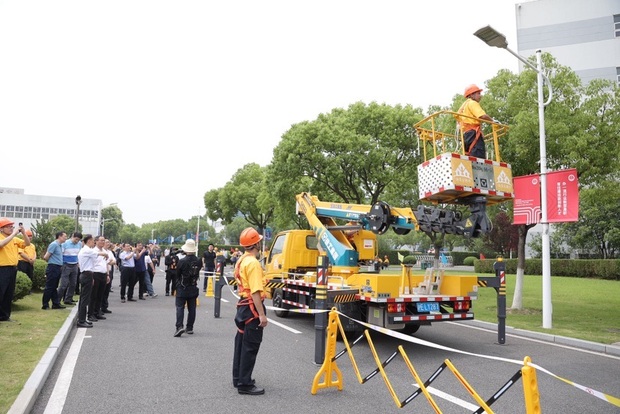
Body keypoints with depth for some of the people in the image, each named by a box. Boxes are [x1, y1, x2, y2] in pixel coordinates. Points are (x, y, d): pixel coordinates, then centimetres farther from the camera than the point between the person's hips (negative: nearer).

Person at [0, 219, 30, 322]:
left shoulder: (15, 239, 13)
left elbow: (27, 243, 13)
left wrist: (23, 232, -1)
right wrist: (14, 234, -25)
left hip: (13, 269, 7)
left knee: (9, 294, 13)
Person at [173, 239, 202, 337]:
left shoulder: (182, 261, -16)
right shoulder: (198, 261, -7)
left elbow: (177, 274, -5)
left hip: (182, 288, -3)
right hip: (193, 288, 4)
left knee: (180, 307, 1)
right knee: (192, 308, 11)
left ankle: (179, 327, -12)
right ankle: (190, 328, 16)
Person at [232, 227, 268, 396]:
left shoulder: (242, 260, 11)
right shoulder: (253, 262, -20)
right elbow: (255, 291, -25)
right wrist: (262, 314, -24)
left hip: (243, 305, 10)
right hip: (252, 308, -10)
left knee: (241, 343, 17)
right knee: (250, 347, -2)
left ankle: (238, 378, 29)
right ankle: (245, 384, 6)